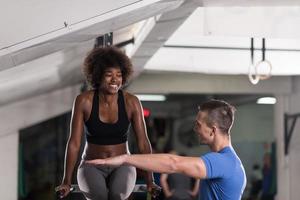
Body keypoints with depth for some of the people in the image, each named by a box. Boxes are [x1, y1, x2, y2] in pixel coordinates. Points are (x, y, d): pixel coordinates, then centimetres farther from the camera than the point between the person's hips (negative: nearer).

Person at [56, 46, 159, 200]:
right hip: (92, 167, 0)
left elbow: (143, 143, -7)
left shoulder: (131, 102, -9)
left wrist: (150, 181, -12)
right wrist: (66, 182, -15)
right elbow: (74, 143, -11)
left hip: (122, 167, 1)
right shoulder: (84, 101, -11)